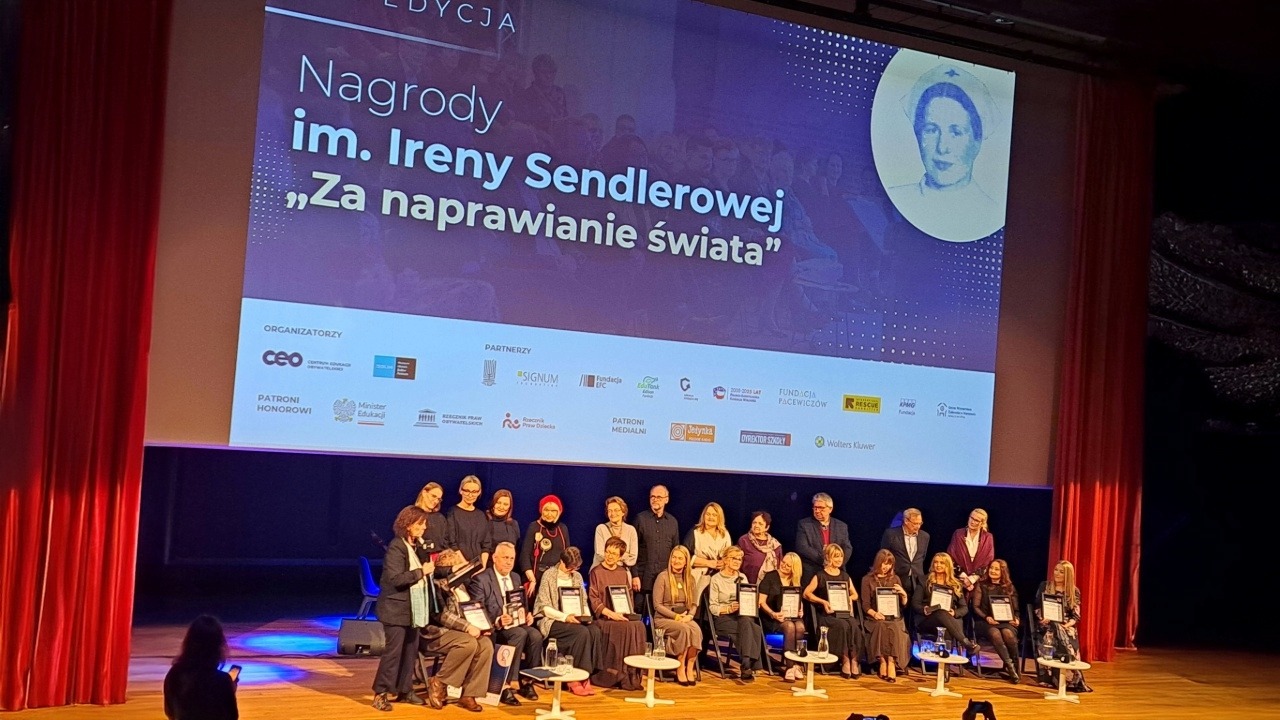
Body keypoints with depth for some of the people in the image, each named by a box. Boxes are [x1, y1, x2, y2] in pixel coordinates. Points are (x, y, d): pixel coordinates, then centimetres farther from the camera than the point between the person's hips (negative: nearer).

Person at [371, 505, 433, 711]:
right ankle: (380, 693, 1)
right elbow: (395, 579, -23)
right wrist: (421, 572, -22)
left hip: (412, 609, 8)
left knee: (411, 649, 9)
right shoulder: (396, 547, -14)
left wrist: (429, 569, 4)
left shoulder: (416, 546, 11)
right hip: (396, 609, -8)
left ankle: (405, 690, 18)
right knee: (393, 650, -7)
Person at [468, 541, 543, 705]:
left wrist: (527, 614, 0)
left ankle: (527, 681, -11)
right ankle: (510, 684, -29)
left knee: (536, 635, -25)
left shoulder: (516, 578, 18)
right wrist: (498, 621, -28)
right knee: (520, 633, -34)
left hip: (517, 624, 6)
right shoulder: (481, 579, -5)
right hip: (494, 630, -6)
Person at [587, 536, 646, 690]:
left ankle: (632, 675, -22)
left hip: (622, 616, 4)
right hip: (602, 617, -4)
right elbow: (593, 599, -6)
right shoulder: (596, 572, 1)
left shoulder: (624, 572, 16)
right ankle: (615, 675, -26)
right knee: (624, 628, -32)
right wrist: (610, 613, -19)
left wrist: (628, 613, -3)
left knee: (639, 626, -26)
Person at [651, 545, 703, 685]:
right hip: (664, 619, -4)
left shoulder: (690, 579, 11)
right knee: (684, 629, -34)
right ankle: (680, 669, -25)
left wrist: (689, 616, -10)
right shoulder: (663, 577, -4)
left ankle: (690, 668, -26)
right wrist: (676, 616, -16)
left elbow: (694, 604, 12)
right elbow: (657, 605, -7)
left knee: (696, 630, -30)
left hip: (685, 617, 4)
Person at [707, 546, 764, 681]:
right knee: (751, 628, -34)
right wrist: (729, 609, -19)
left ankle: (746, 666, -35)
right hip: (723, 619, -4)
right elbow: (713, 607, -3)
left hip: (743, 616, 4)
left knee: (747, 623, -35)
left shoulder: (742, 577, 19)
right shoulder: (716, 579, 1)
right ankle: (750, 666, -33)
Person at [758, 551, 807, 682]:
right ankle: (791, 666, -29)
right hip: (772, 617, -4)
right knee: (790, 627, -34)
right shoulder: (770, 577, 0)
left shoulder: (796, 581, 14)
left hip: (792, 615, 4)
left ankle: (796, 665, -23)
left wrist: (800, 611, -10)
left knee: (800, 627, -31)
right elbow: (761, 602, -6)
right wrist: (773, 614, -22)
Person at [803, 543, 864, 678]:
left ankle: (855, 661, -28)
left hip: (845, 613, 4)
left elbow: (855, 594, 25)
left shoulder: (845, 576, 19)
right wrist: (823, 602, -13)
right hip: (827, 615, -4)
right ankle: (845, 661, -26)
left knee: (854, 626, -31)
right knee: (843, 626, -35)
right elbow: (806, 593, -2)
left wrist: (850, 598, 2)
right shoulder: (820, 576, 4)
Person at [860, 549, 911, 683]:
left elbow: (904, 604, 16)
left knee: (894, 629, -33)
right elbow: (865, 605, 2)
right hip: (876, 618, -2)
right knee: (882, 628, -36)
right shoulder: (867, 579, 9)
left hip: (894, 617, 2)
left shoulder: (895, 578, 18)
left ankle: (891, 664, -35)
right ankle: (883, 663, -34)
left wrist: (904, 594, -5)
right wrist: (874, 613, -18)